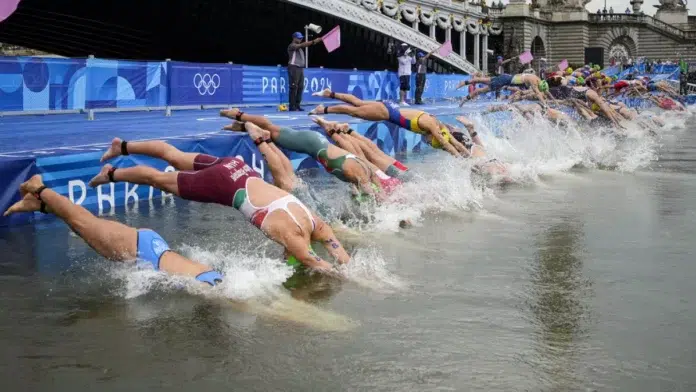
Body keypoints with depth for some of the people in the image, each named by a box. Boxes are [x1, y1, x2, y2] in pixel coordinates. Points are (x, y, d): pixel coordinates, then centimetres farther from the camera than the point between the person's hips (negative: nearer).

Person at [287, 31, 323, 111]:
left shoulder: (299, 46, 24)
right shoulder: (291, 46, -9)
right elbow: (302, 45, -22)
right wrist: (313, 41, -29)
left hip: (300, 68, 9)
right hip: (294, 68, -9)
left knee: (300, 87, 7)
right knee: (293, 87, -10)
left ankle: (297, 105, 11)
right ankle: (292, 106, -10)